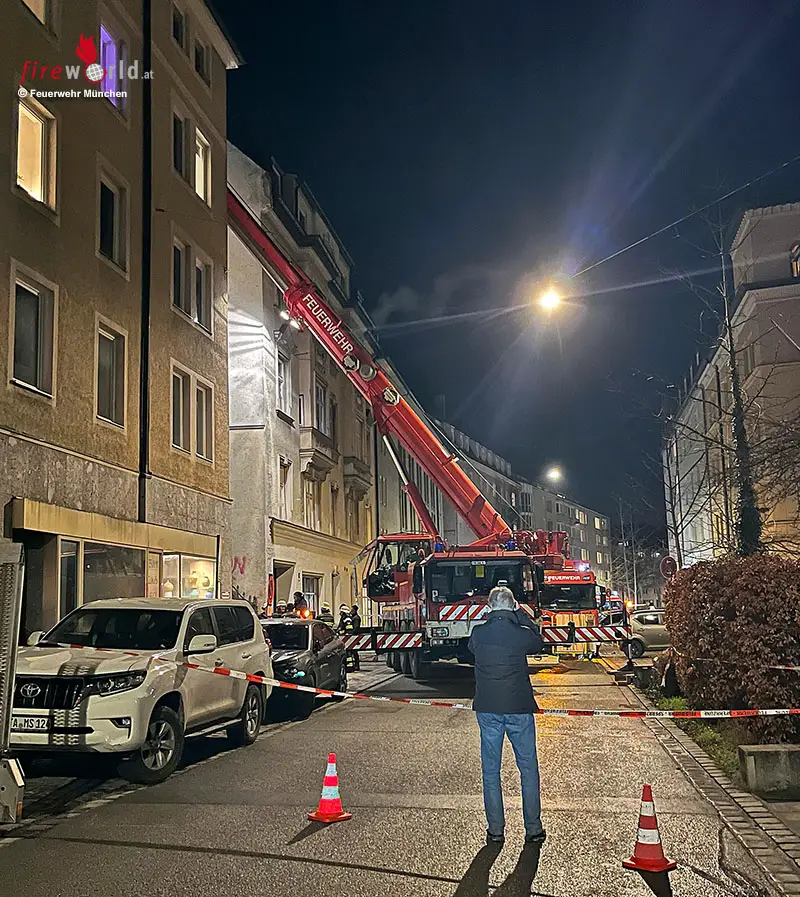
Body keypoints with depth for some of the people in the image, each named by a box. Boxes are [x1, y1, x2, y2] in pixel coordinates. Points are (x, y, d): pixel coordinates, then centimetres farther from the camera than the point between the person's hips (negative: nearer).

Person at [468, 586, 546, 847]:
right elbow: (538, 643, 12)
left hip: (487, 710, 1)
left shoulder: (478, 633, -6)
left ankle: (496, 829, 14)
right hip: (519, 708, -1)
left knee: (490, 771, 11)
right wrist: (521, 615, 15)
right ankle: (533, 829, 15)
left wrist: (492, 618, 18)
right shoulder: (522, 634, -11)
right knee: (528, 769, 11)